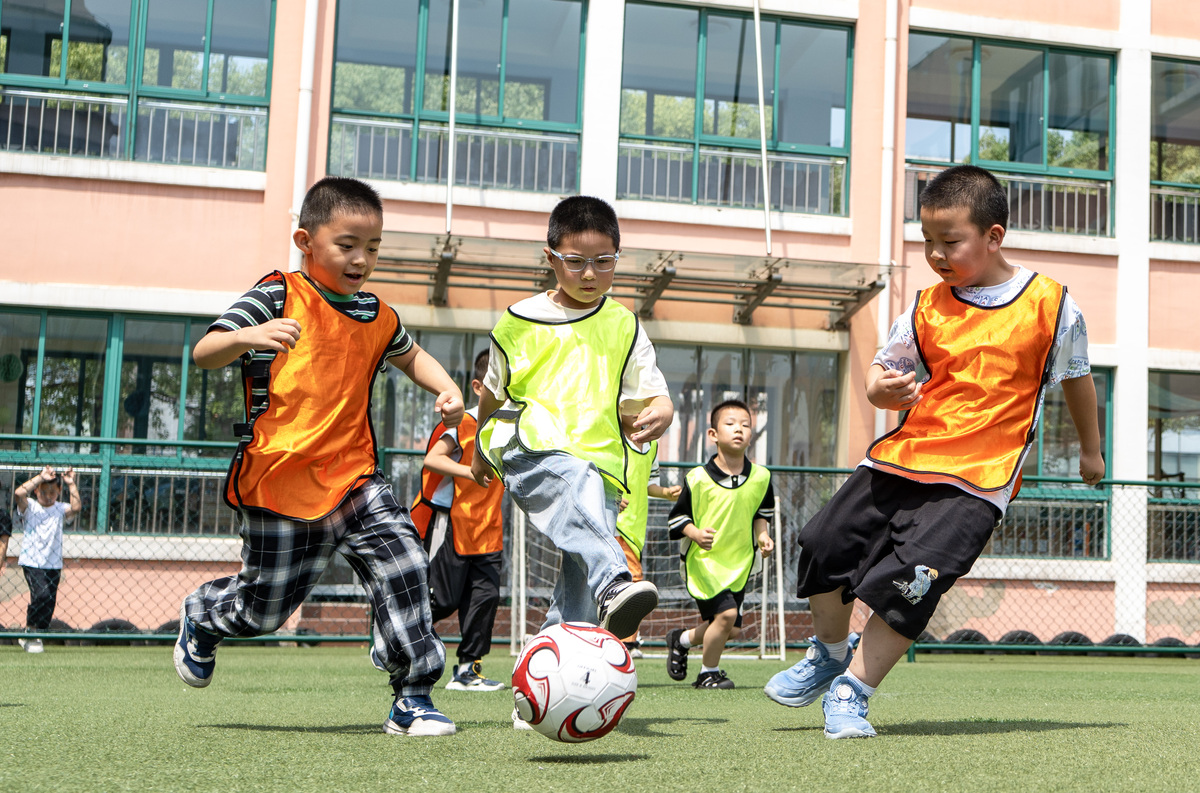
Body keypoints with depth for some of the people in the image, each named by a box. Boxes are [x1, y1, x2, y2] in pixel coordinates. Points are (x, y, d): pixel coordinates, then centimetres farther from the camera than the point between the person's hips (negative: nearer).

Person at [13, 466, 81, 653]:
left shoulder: (60, 509, 5)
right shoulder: (29, 507, -1)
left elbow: (76, 508, -15)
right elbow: (19, 493, -21)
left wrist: (71, 484, -15)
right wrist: (41, 477, -19)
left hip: (53, 565, 3)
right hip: (32, 562, -3)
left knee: (49, 603, 4)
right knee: (42, 593, -22)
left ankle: (36, 637, 21)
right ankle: (30, 631, -5)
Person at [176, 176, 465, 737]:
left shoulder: (377, 316, 10)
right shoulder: (278, 297, -6)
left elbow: (410, 356, 32)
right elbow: (203, 353, -13)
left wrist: (447, 390, 13)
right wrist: (249, 336, -34)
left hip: (354, 479, 4)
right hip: (279, 484, -4)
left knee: (402, 563, -15)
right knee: (263, 610, 7)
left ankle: (412, 698, -4)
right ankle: (202, 617, 43)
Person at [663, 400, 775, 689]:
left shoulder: (760, 477, -1)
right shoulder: (698, 478, -12)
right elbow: (677, 517, -5)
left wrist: (763, 536, -4)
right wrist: (696, 534, -23)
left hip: (739, 563, 5)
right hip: (704, 560, -5)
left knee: (732, 630, 7)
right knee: (726, 613, -20)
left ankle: (681, 639, 36)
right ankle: (708, 673, 4)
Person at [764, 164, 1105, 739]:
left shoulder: (1049, 303, -2)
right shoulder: (928, 309, 5)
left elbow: (1076, 378, 13)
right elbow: (884, 370, 10)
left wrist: (1090, 450, 24)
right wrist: (881, 389, -15)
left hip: (975, 480, -4)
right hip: (901, 456, 4)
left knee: (908, 579, -18)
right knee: (827, 546, 3)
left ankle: (852, 690, -1)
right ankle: (829, 654, 31)